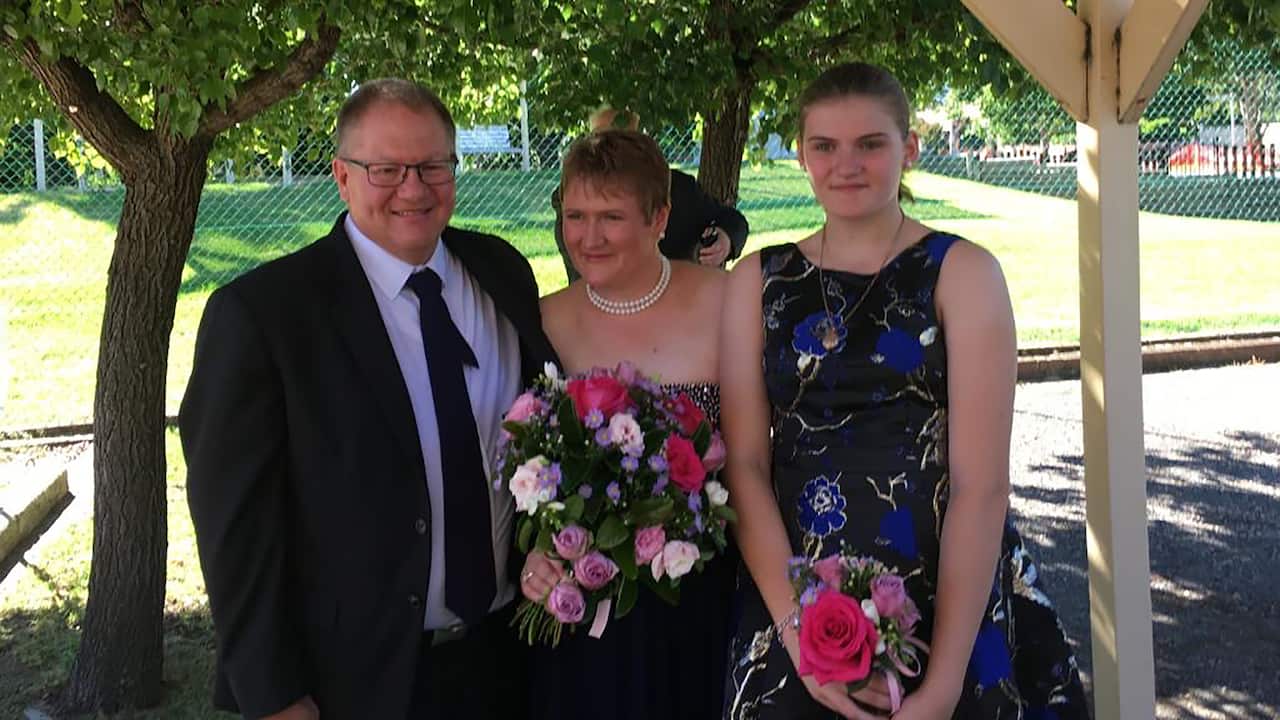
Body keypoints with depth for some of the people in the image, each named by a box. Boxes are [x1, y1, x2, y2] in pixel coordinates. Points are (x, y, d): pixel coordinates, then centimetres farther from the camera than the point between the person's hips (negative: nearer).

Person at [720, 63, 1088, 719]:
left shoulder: (963, 273, -5)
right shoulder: (758, 281, 4)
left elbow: (982, 483, -12)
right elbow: (745, 463, -2)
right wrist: (799, 633, -15)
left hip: (950, 606, -2)